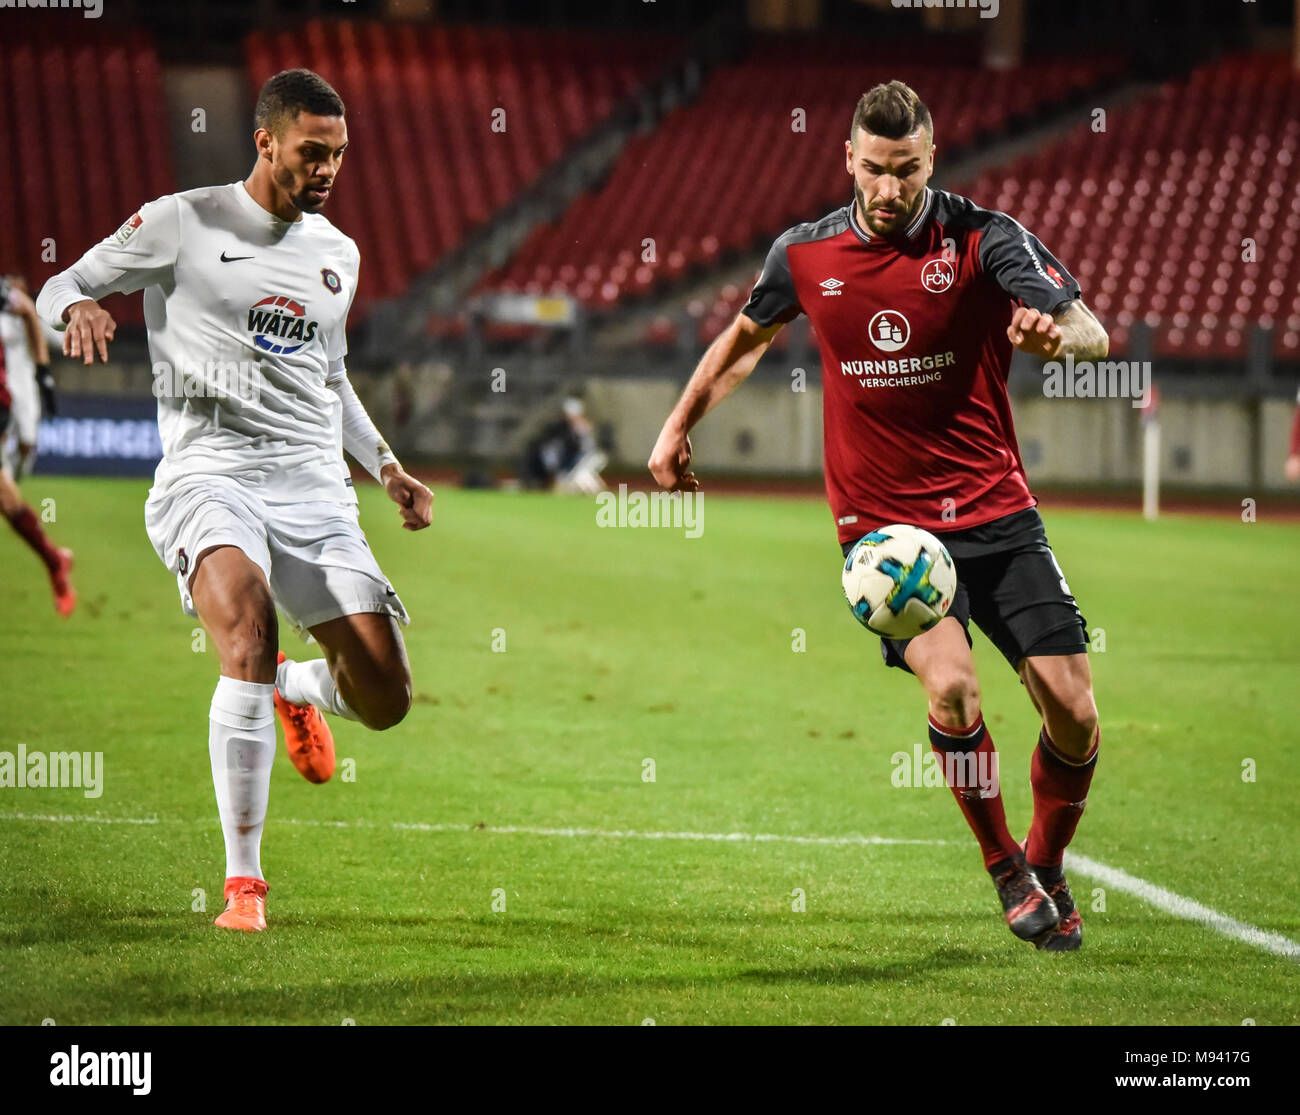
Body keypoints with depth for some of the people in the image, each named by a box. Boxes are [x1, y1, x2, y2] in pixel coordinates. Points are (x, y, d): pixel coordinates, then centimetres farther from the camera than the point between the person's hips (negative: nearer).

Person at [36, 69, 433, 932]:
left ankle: (299, 691, 34)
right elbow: (61, 286, 9)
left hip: (315, 487, 5)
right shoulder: (181, 223, 2)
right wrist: (78, 308, -14)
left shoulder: (338, 254, 17)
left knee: (386, 697, -8)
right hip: (208, 470, -5)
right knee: (248, 618, -35)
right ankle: (244, 882, -27)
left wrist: (387, 466, 22)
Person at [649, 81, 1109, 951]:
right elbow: (747, 337, 22)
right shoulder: (805, 255, 1)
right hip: (882, 524, 0)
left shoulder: (984, 239, -8)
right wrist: (680, 426, 25)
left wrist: (1058, 332, -41)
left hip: (995, 513, 0)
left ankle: (1048, 867, 24)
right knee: (950, 685, -23)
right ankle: (1004, 868, 1)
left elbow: (1093, 333, -19)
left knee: (1073, 709, -5)